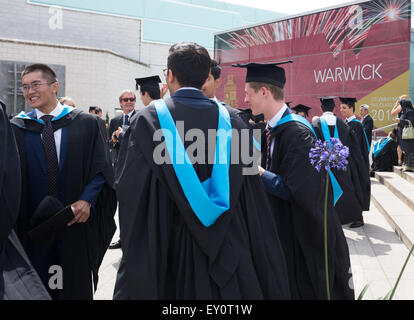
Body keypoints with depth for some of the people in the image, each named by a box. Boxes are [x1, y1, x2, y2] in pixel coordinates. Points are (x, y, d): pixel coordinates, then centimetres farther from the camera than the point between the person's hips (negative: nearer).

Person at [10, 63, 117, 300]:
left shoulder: (86, 124, -1)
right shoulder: (16, 128, 4)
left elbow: (101, 169, -2)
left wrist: (87, 200, -17)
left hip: (76, 225, -1)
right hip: (31, 226, 1)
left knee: (77, 288, 12)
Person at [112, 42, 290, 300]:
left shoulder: (149, 119, -9)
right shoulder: (231, 119, -1)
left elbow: (130, 189, -10)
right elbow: (251, 198, 0)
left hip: (168, 248, -2)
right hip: (228, 248, 2)